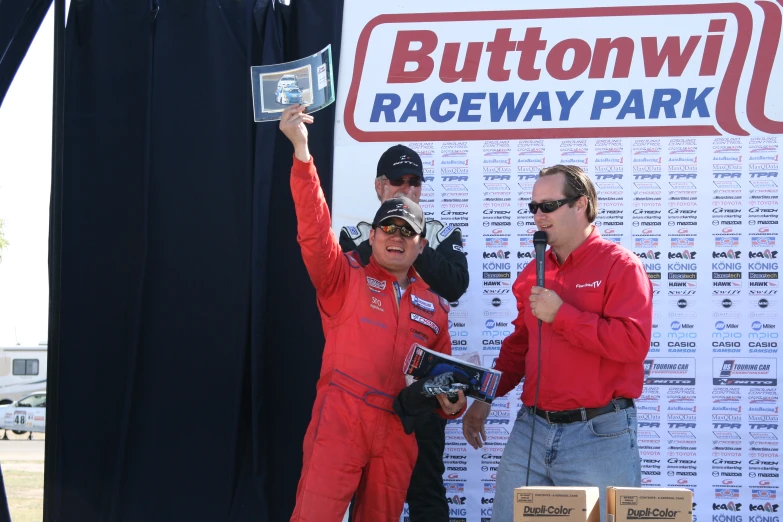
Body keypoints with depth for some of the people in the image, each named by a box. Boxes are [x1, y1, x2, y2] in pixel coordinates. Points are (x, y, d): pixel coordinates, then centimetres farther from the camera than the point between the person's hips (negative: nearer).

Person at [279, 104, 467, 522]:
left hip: (398, 433, 4)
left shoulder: (434, 307, 17)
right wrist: (301, 151, -21)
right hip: (340, 423, -4)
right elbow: (314, 231, -11)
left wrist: (450, 402, 1)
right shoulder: (346, 280, 5)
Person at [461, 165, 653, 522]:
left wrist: (562, 314, -18)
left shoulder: (620, 265, -7)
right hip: (531, 428, 6)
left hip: (598, 435, -6)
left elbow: (633, 342, -19)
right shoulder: (533, 273, 13)